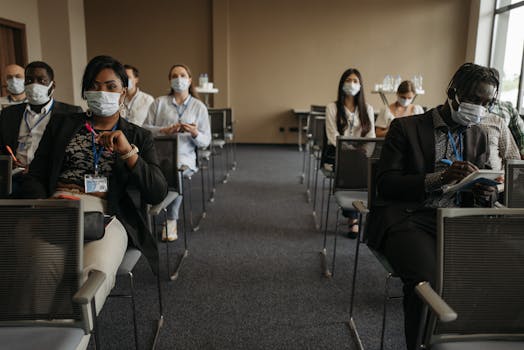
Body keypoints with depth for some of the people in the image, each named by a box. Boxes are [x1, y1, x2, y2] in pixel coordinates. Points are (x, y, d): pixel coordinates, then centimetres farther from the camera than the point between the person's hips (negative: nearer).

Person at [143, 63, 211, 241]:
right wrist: (165, 130, -12)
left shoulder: (199, 106, 14)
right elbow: (145, 128, 5)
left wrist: (194, 133, -13)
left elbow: (206, 141, 10)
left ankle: (171, 219, -12)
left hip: (184, 157, 0)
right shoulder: (159, 102, 15)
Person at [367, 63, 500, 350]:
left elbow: (484, 186, 19)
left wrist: (486, 192, -7)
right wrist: (440, 178, -18)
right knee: (427, 281, -32)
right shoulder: (405, 127, 3)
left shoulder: (479, 136, 19)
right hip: (408, 217, -4)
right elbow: (385, 183, -5)